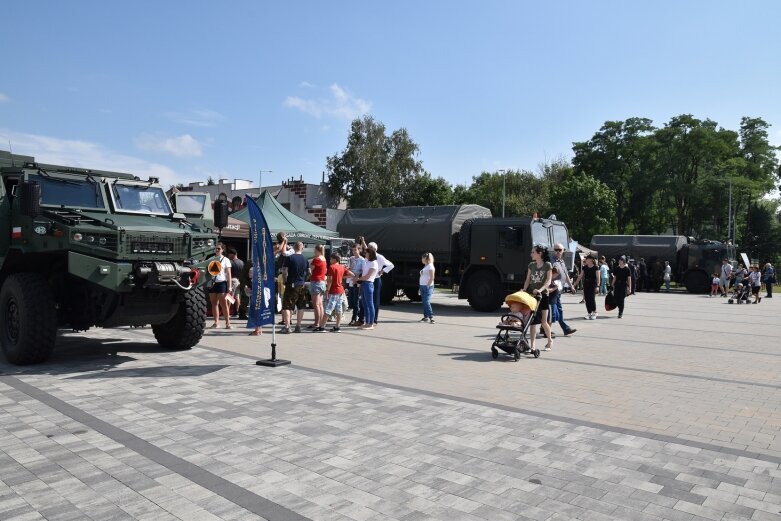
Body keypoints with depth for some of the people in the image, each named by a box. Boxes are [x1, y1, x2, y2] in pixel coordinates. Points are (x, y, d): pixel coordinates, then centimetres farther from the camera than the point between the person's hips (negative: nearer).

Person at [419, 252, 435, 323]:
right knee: (424, 302, 10)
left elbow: (432, 278, -15)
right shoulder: (425, 267, 18)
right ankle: (426, 316, 16)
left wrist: (428, 285, -18)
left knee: (427, 302, -16)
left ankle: (431, 317, -18)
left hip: (427, 286, -9)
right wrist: (421, 287, 14)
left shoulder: (430, 266, -9)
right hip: (422, 286, 9)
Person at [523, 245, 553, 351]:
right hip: (532, 294, 3)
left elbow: (548, 281, -10)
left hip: (543, 295, -3)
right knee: (532, 321, 0)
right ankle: (532, 345, 3)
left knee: (543, 322, 1)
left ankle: (550, 341, 26)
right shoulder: (531, 265, 9)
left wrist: (540, 289, -25)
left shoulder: (547, 265, -2)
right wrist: (523, 291, -4)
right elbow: (528, 280, 9)